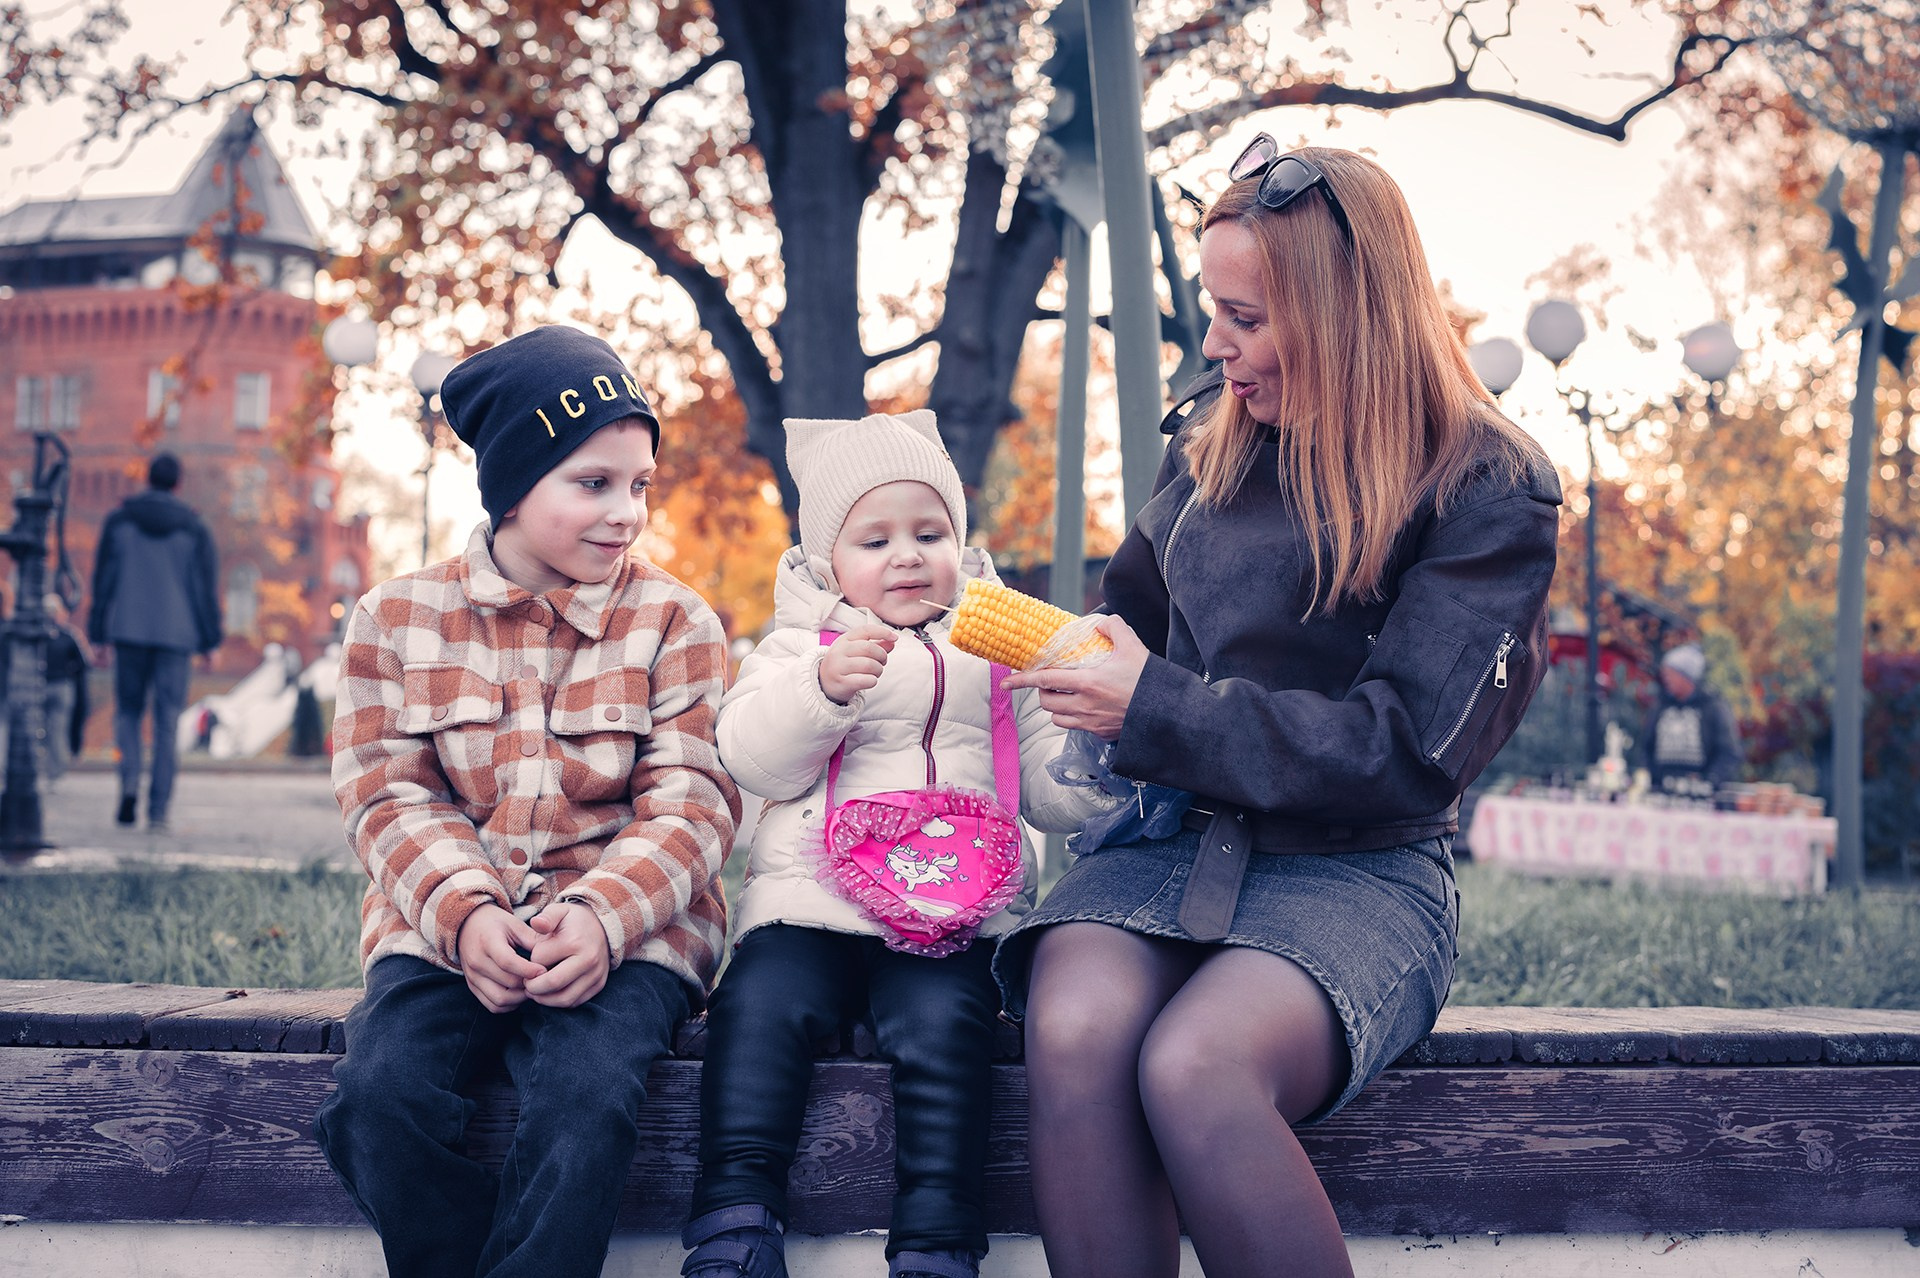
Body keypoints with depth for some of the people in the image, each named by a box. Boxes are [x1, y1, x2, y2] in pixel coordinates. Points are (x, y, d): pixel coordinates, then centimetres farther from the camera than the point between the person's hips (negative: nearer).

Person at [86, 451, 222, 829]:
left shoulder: (118, 520, 4)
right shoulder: (194, 529, 3)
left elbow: (103, 578, 5)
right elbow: (207, 585, 2)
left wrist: (98, 632, 9)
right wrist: (209, 640, 7)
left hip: (128, 630, 0)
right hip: (176, 634, 0)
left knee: (128, 710, 13)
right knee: (167, 720, 2)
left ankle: (129, 780, -12)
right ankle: (158, 807, -3)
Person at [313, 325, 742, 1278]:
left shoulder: (673, 621, 5)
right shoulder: (398, 617, 7)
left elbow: (690, 803, -3)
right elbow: (390, 796, 1)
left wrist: (602, 917, -22)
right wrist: (464, 915, -18)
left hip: (622, 933, -1)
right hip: (447, 924, 2)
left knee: (585, 1099, -32)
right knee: (381, 1092, -27)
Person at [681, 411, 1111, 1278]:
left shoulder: (995, 649, 19)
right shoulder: (798, 643, 14)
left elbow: (1044, 778, 17)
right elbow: (753, 757, -2)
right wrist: (823, 685, -19)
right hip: (811, 898, 0)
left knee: (943, 1018, -28)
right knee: (761, 1001, -26)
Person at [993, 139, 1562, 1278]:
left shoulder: (1490, 491, -5)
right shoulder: (1215, 435, 11)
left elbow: (1403, 751, -13)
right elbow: (1134, 610, 29)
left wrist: (1155, 711, -14)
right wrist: (1085, 669, 7)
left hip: (1359, 871, -4)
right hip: (1171, 836, 4)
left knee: (1192, 1069, -35)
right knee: (1073, 1035, -30)